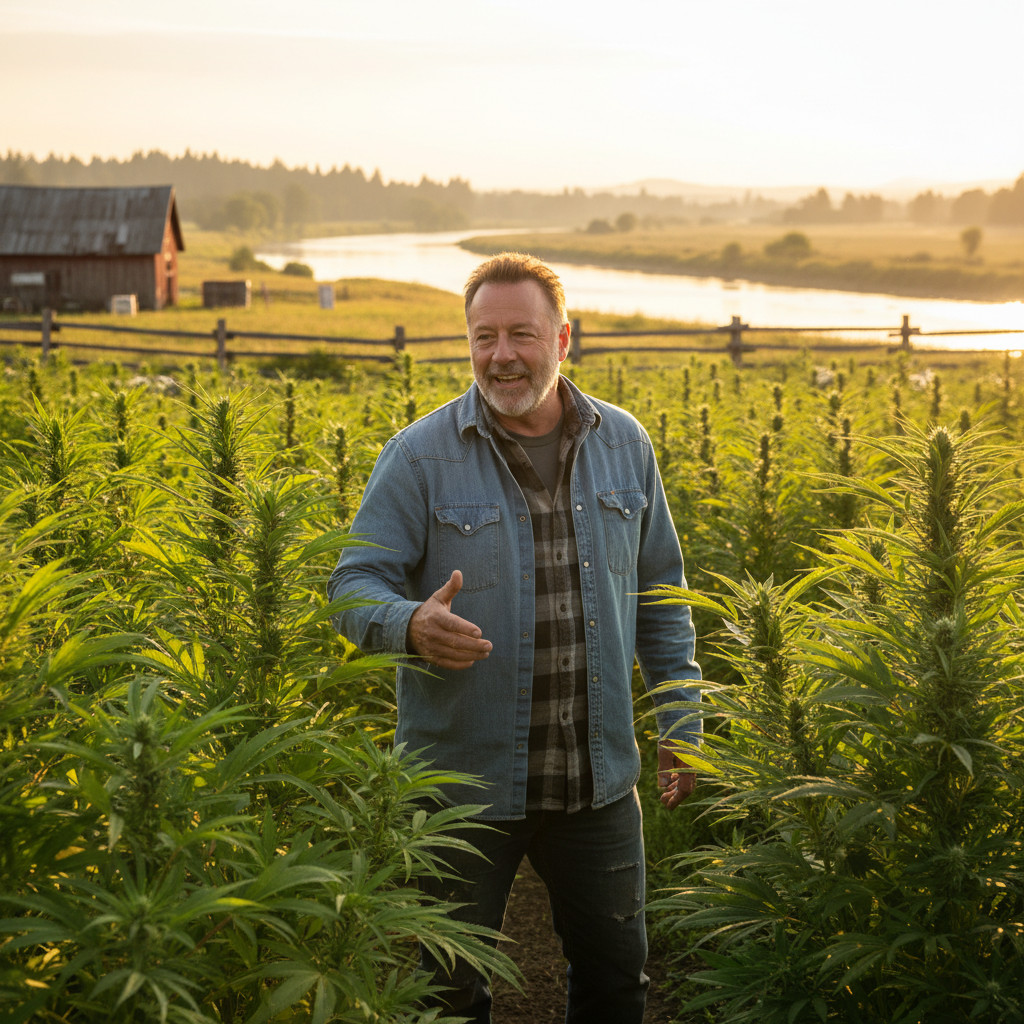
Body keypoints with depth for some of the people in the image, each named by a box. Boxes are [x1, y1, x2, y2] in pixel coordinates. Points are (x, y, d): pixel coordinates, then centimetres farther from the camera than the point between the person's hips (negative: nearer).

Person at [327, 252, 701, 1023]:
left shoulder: (624, 446, 3)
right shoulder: (421, 456, -9)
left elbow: (659, 597, 12)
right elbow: (355, 588, -9)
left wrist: (680, 722, 8)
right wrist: (411, 624, -32)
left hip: (598, 778, 3)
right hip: (463, 779, -3)